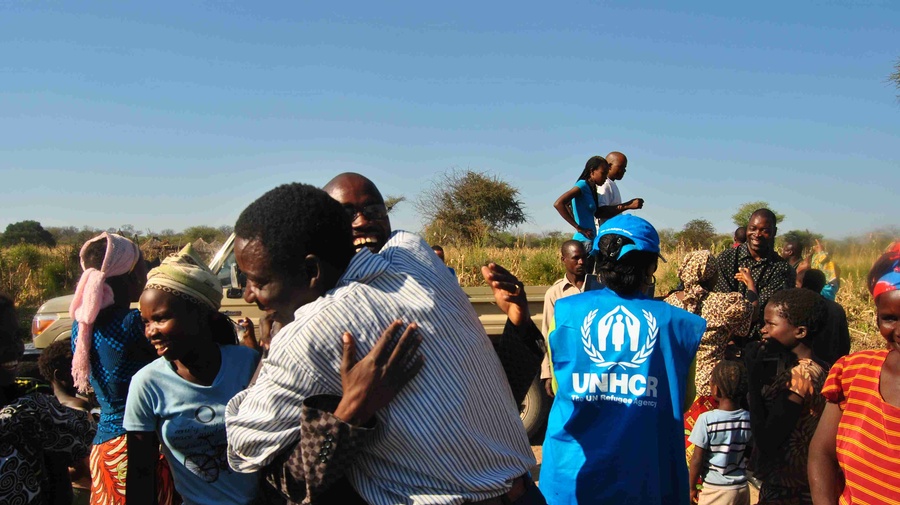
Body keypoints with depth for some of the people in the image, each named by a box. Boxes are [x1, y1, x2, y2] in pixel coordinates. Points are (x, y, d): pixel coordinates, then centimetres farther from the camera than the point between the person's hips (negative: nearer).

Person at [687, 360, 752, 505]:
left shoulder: (707, 419, -18)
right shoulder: (749, 419, -6)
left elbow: (697, 459, -13)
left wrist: (692, 487, -1)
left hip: (716, 490, -4)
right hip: (742, 488, 4)